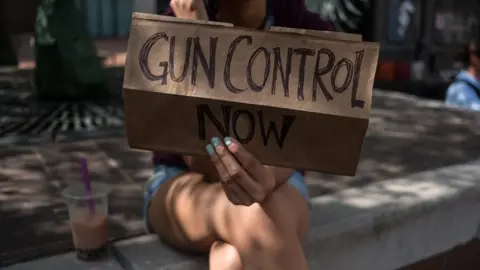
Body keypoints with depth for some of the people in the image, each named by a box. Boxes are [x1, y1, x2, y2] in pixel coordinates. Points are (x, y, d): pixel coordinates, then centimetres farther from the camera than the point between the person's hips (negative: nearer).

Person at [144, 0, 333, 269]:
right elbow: (204, 165, -23)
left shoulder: (309, 31, -13)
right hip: (186, 184, 0)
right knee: (256, 219, -36)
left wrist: (266, 177, -46)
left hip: (276, 186, 0)